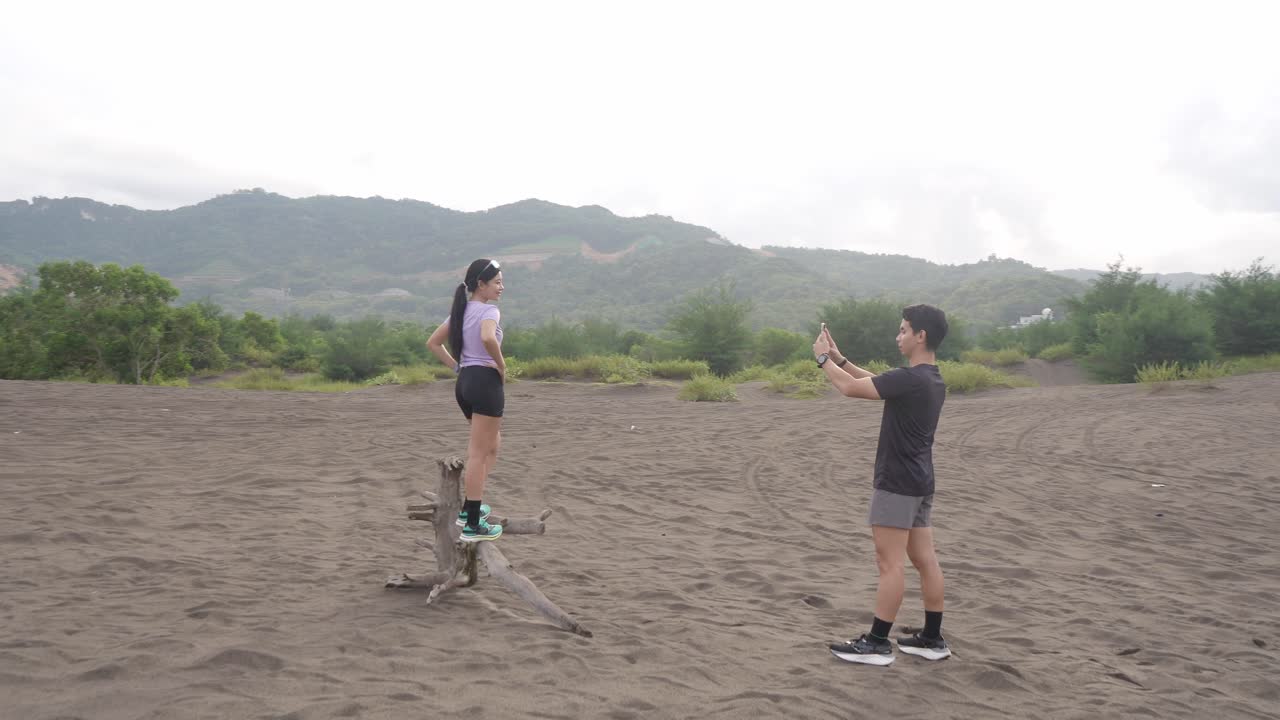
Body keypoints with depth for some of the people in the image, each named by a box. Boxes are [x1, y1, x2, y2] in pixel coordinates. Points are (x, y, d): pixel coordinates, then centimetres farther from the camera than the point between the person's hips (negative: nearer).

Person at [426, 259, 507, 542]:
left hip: (464, 381, 9)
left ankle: (469, 507, 24)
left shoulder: (460, 311, 14)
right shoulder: (489, 311, -11)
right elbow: (488, 338, -33)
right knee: (478, 453, -5)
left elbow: (433, 343, 18)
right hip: (486, 381, -9)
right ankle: (472, 524, -1)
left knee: (492, 444, 24)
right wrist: (502, 366, -17)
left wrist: (457, 367, 15)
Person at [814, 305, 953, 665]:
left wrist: (824, 359, -2)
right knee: (925, 560, 12)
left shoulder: (911, 378, -20)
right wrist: (839, 357, 20)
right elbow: (874, 381, 22)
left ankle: (877, 643, 2)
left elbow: (851, 387, -18)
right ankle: (932, 639, 19)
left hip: (897, 484, -10)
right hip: (919, 483, 10)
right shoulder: (932, 379, 11)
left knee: (889, 563, -4)